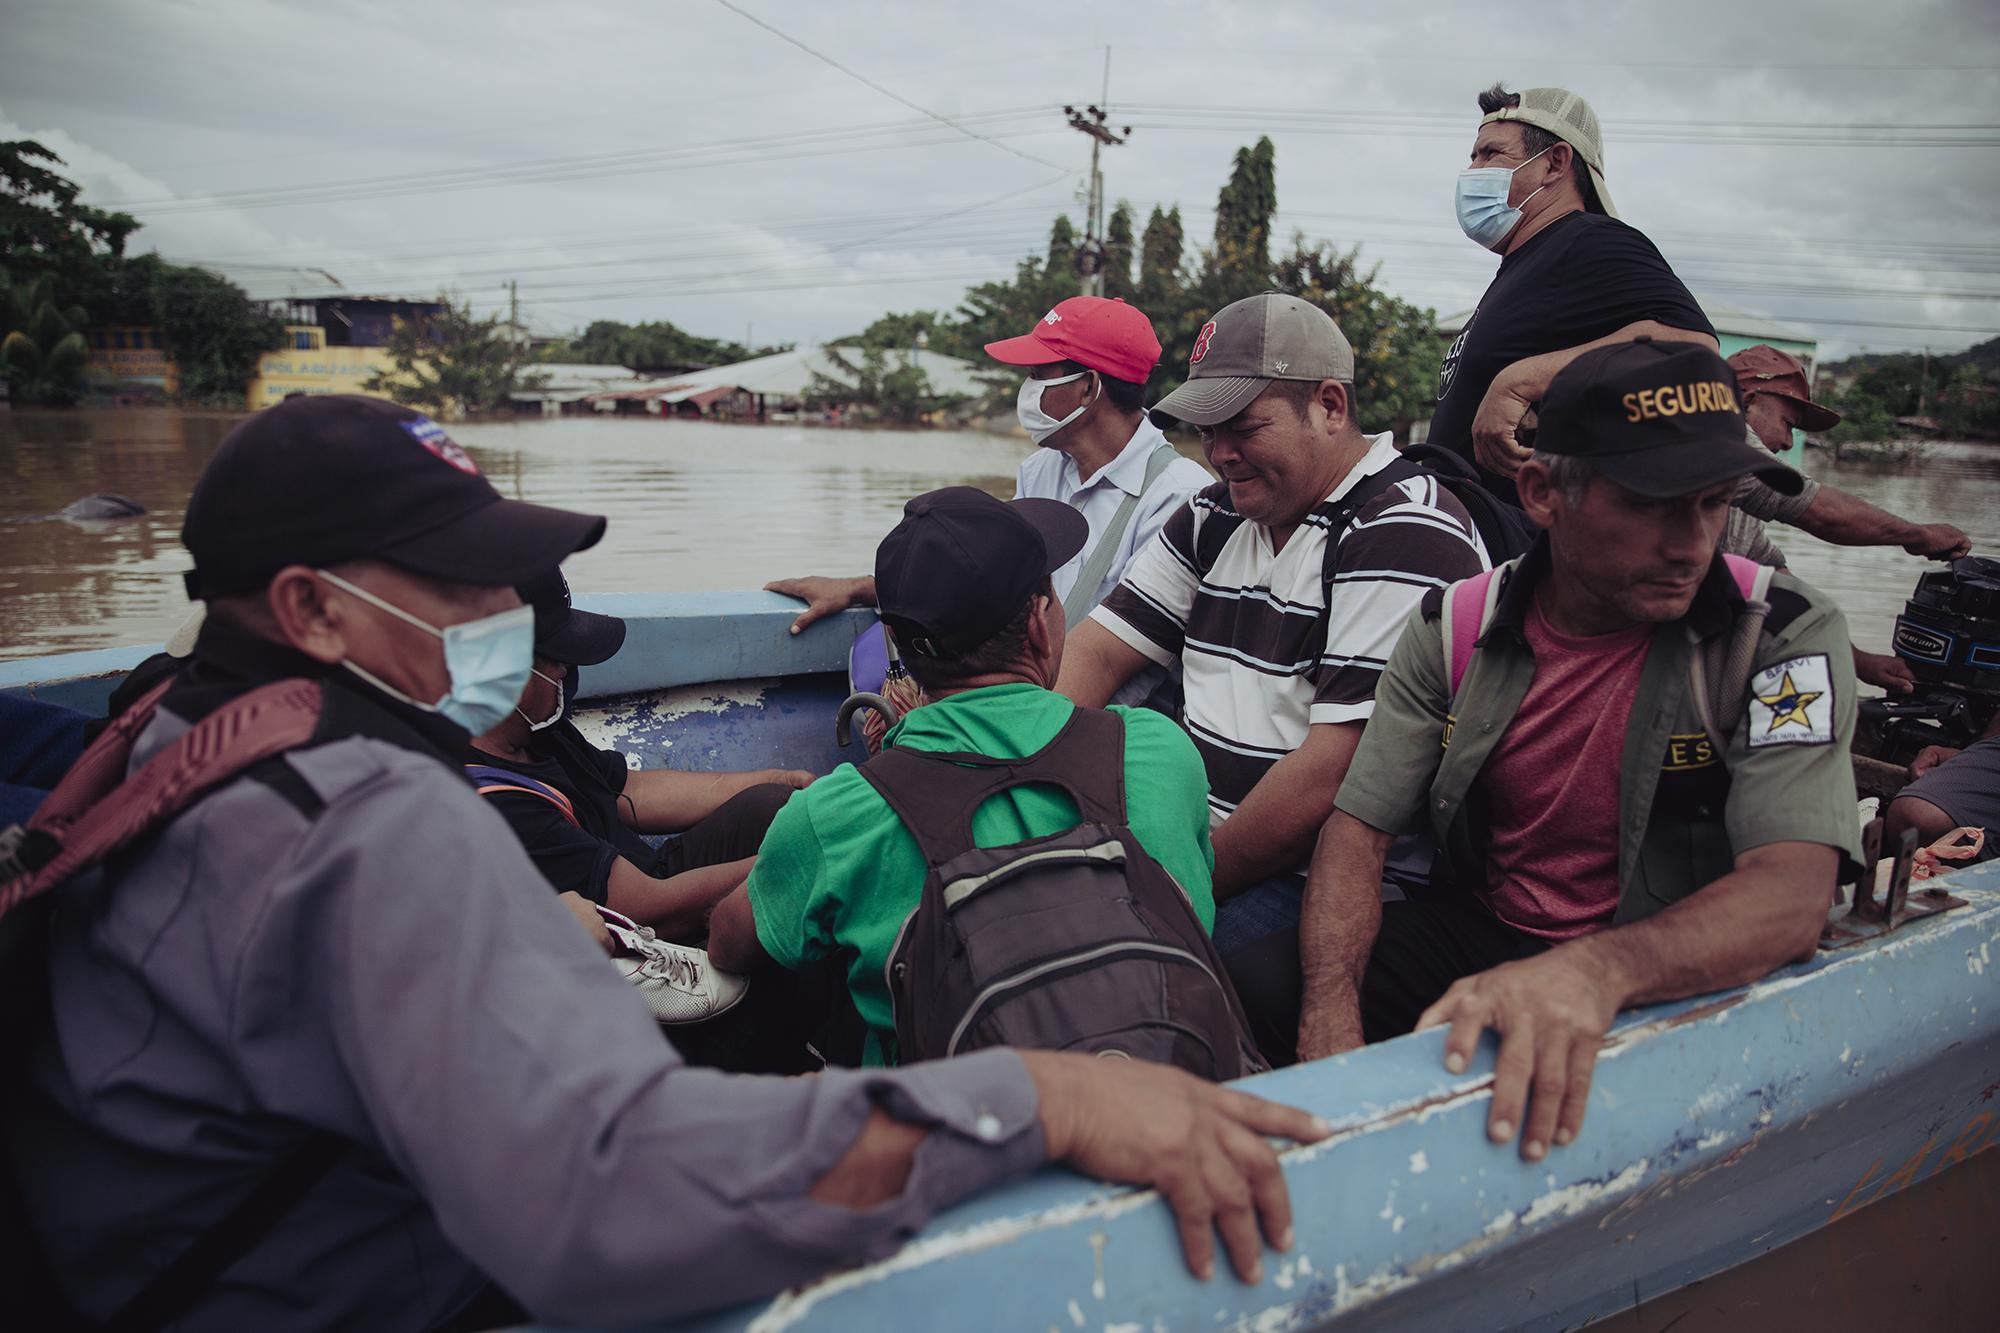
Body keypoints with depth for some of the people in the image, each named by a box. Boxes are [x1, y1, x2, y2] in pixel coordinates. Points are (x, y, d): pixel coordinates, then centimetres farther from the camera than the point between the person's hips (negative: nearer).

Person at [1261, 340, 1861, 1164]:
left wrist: (1597, 970, -48)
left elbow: (1793, 893, -26)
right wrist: (1331, 1007, -24)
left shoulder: (1784, 635, -13)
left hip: (1678, 975, -3)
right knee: (1242, 995, -14)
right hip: (1479, 934, 4)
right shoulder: (1456, 628, -4)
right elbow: (1359, 828, -5)